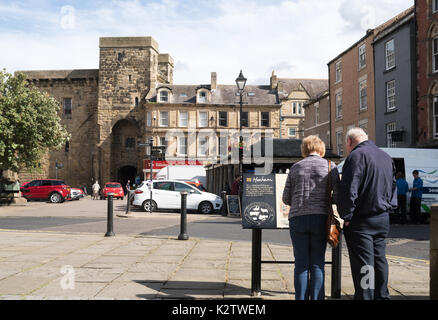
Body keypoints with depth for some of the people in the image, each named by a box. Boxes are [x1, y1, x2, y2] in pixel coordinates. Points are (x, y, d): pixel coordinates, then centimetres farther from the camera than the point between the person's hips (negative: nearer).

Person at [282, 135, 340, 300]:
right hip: (320, 218, -1)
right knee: (317, 263, 6)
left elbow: (286, 198, 9)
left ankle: (301, 298, 9)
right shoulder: (330, 166, 4)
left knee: (301, 263, 6)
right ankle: (316, 298, 7)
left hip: (297, 218, 1)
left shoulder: (295, 167, 9)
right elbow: (338, 195, -2)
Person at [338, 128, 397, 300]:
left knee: (363, 264, -2)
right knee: (380, 260, 16)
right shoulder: (386, 157, 14)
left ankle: (365, 296, 3)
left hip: (361, 221, -8)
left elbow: (349, 191, -20)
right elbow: (393, 187, 21)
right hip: (383, 219, 8)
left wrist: (346, 217, -12)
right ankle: (381, 295, 25)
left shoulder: (356, 155, -13)